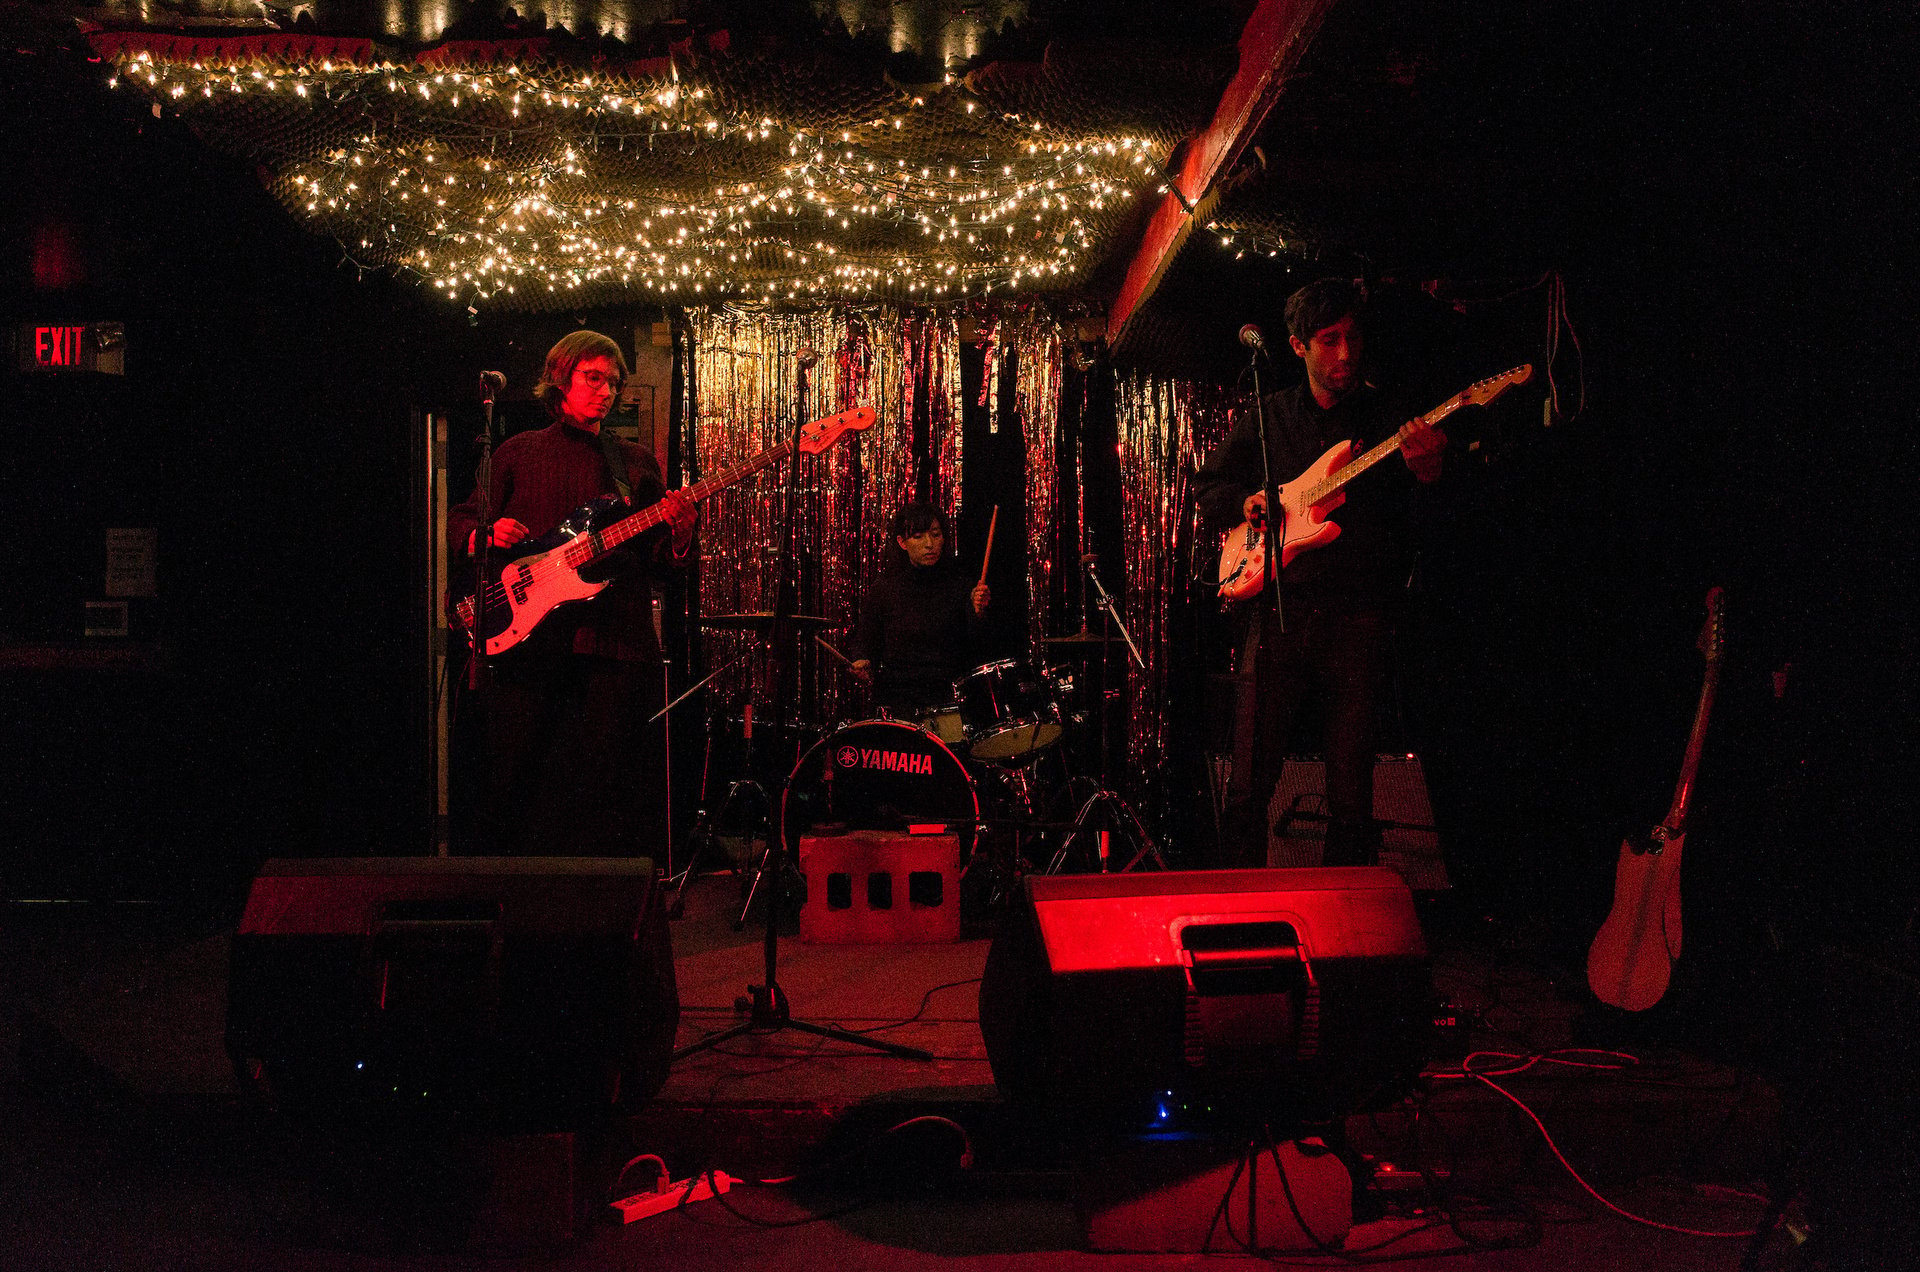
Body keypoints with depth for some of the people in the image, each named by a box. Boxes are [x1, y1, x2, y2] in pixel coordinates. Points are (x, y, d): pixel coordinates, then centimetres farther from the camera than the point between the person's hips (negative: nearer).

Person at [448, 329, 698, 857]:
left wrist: (680, 532, -8)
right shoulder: (519, 452, 14)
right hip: (527, 637, -1)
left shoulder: (638, 462, 16)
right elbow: (460, 523, 15)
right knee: (511, 774, 0)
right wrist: (487, 534, -8)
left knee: (608, 785, -1)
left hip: (616, 642, 1)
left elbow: (660, 565, 14)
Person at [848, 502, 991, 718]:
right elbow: (866, 638, 13)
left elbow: (978, 644, -3)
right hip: (898, 697, 0)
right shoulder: (884, 589, 4)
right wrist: (863, 663, -8)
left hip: (951, 697, 0)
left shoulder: (959, 585, 5)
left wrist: (978, 613, -22)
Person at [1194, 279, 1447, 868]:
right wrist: (1248, 503, -1)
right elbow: (1207, 485, 20)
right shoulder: (1267, 417, 12)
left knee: (1351, 792, 2)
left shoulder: (1390, 421, 6)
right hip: (1279, 611, 1)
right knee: (1251, 780, 0)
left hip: (1360, 618, -1)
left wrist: (1430, 473, -27)